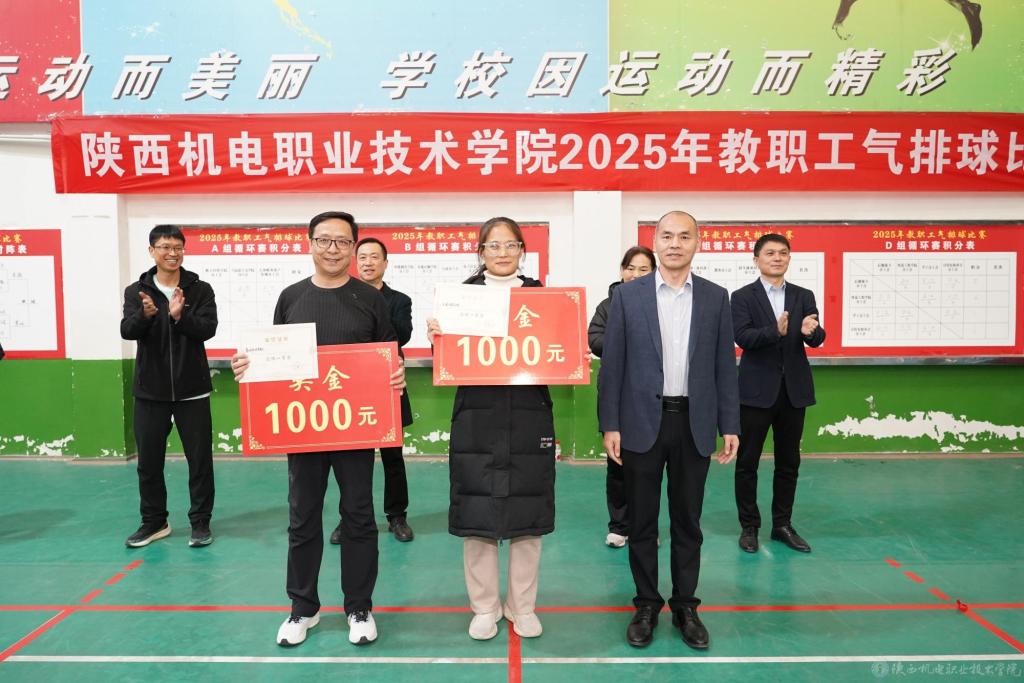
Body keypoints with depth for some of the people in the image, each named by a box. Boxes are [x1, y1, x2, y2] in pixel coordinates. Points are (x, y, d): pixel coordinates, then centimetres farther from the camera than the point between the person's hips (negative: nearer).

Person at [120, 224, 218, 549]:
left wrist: (180, 316, -30)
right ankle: (154, 521, 27)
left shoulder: (200, 290, 0)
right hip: (150, 391, 2)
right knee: (149, 461, 11)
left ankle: (200, 522, 18)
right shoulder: (136, 291, 4)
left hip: (192, 390, -1)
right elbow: (127, 331, -11)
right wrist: (146, 314, -31)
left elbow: (208, 329, -12)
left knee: (200, 459, 4)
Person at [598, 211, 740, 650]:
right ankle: (646, 605, 24)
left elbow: (724, 366, 5)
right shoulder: (627, 295, 0)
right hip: (642, 422, -1)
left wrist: (730, 426, 1)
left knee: (688, 521, 11)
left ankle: (685, 606, 26)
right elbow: (612, 364, -2)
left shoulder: (716, 298, 5)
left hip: (694, 423, 1)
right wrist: (610, 425, -6)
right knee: (642, 521, 9)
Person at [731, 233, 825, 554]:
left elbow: (816, 340, -3)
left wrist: (811, 330, -27)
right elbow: (742, 337, -16)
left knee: (789, 462, 12)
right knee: (747, 461, 4)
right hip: (756, 390, -3)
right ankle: (749, 526, 18)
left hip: (793, 390, 3)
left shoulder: (804, 296, 7)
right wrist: (775, 331, -32)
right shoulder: (742, 297, -2)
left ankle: (782, 525, 25)